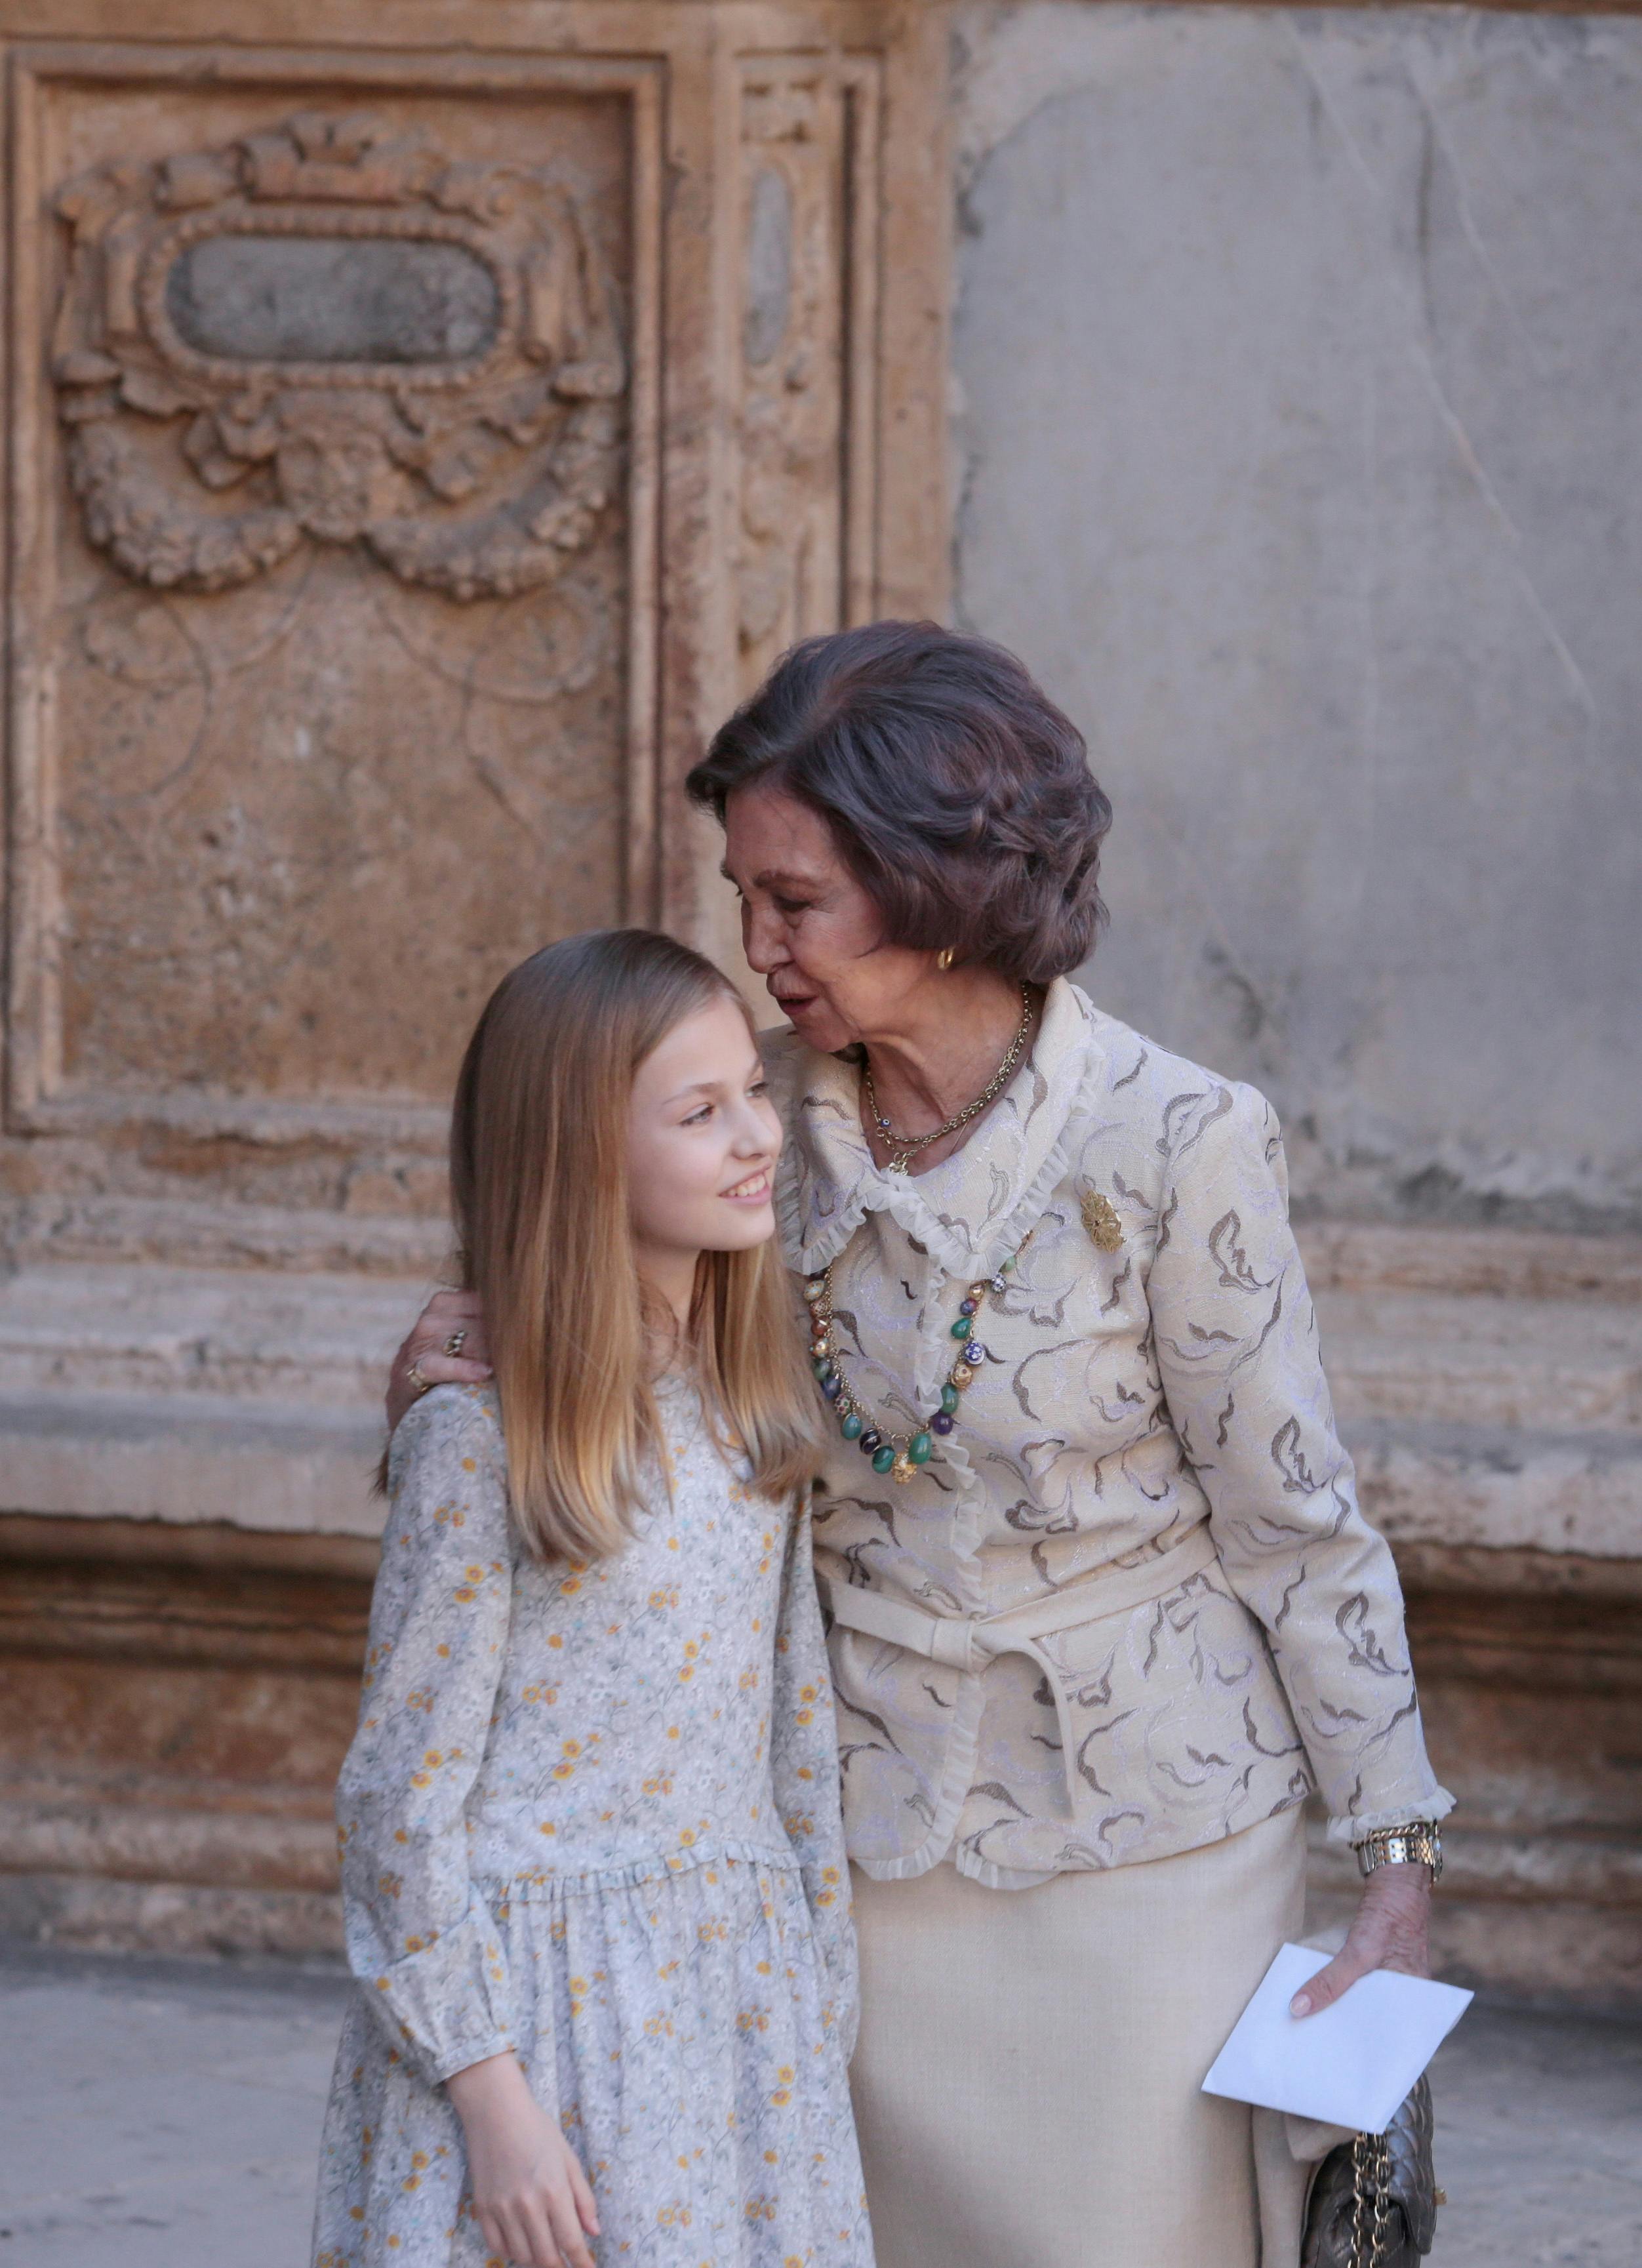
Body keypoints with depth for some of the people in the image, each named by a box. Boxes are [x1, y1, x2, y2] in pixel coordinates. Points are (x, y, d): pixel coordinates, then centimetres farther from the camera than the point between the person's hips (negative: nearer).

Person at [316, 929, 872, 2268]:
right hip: (536, 2005, -5)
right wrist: (493, 2100, -13)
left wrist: (825, 2020, 10)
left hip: (739, 1996, 5)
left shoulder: (755, 1408, 6)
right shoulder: (481, 1438, -11)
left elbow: (796, 1728, 12)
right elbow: (403, 1803, -10)